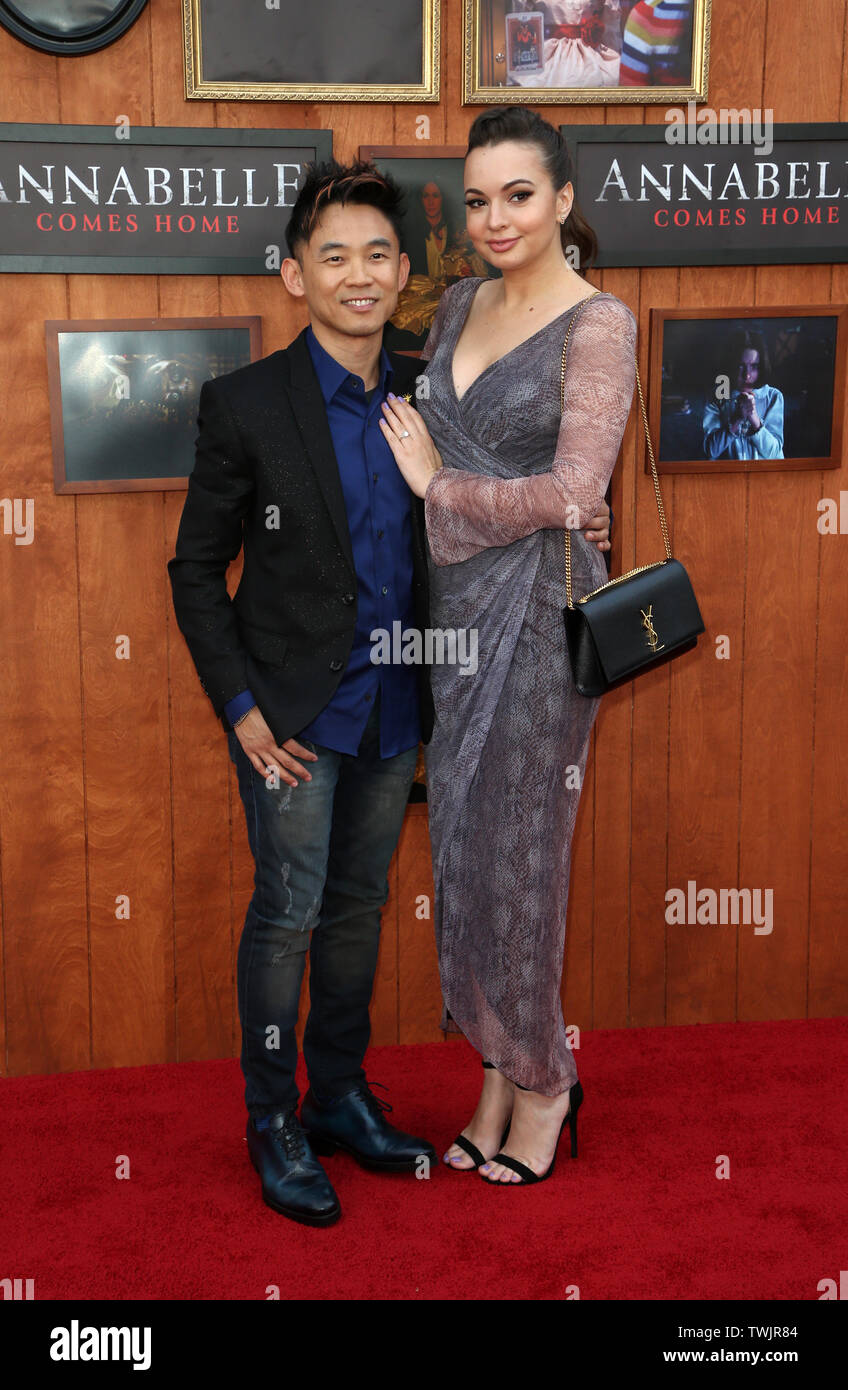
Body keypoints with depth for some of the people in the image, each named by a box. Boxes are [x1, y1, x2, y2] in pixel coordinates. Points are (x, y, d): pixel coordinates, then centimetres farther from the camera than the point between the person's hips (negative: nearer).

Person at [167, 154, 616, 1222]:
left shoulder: (427, 394, 3)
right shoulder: (246, 404, -11)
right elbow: (196, 570, -7)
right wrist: (240, 708, -11)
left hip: (394, 704, 5)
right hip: (293, 711, -4)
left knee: (358, 904, 16)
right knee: (287, 913, 2)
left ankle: (341, 1097, 32)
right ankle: (272, 1124, 19)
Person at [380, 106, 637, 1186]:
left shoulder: (597, 322, -10)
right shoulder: (460, 303, 10)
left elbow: (572, 491, -18)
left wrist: (435, 485, -10)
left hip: (536, 609, -6)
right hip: (453, 602, 6)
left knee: (516, 846, 1)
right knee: (462, 837, 10)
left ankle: (540, 1078, 20)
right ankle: (498, 1063, 25)